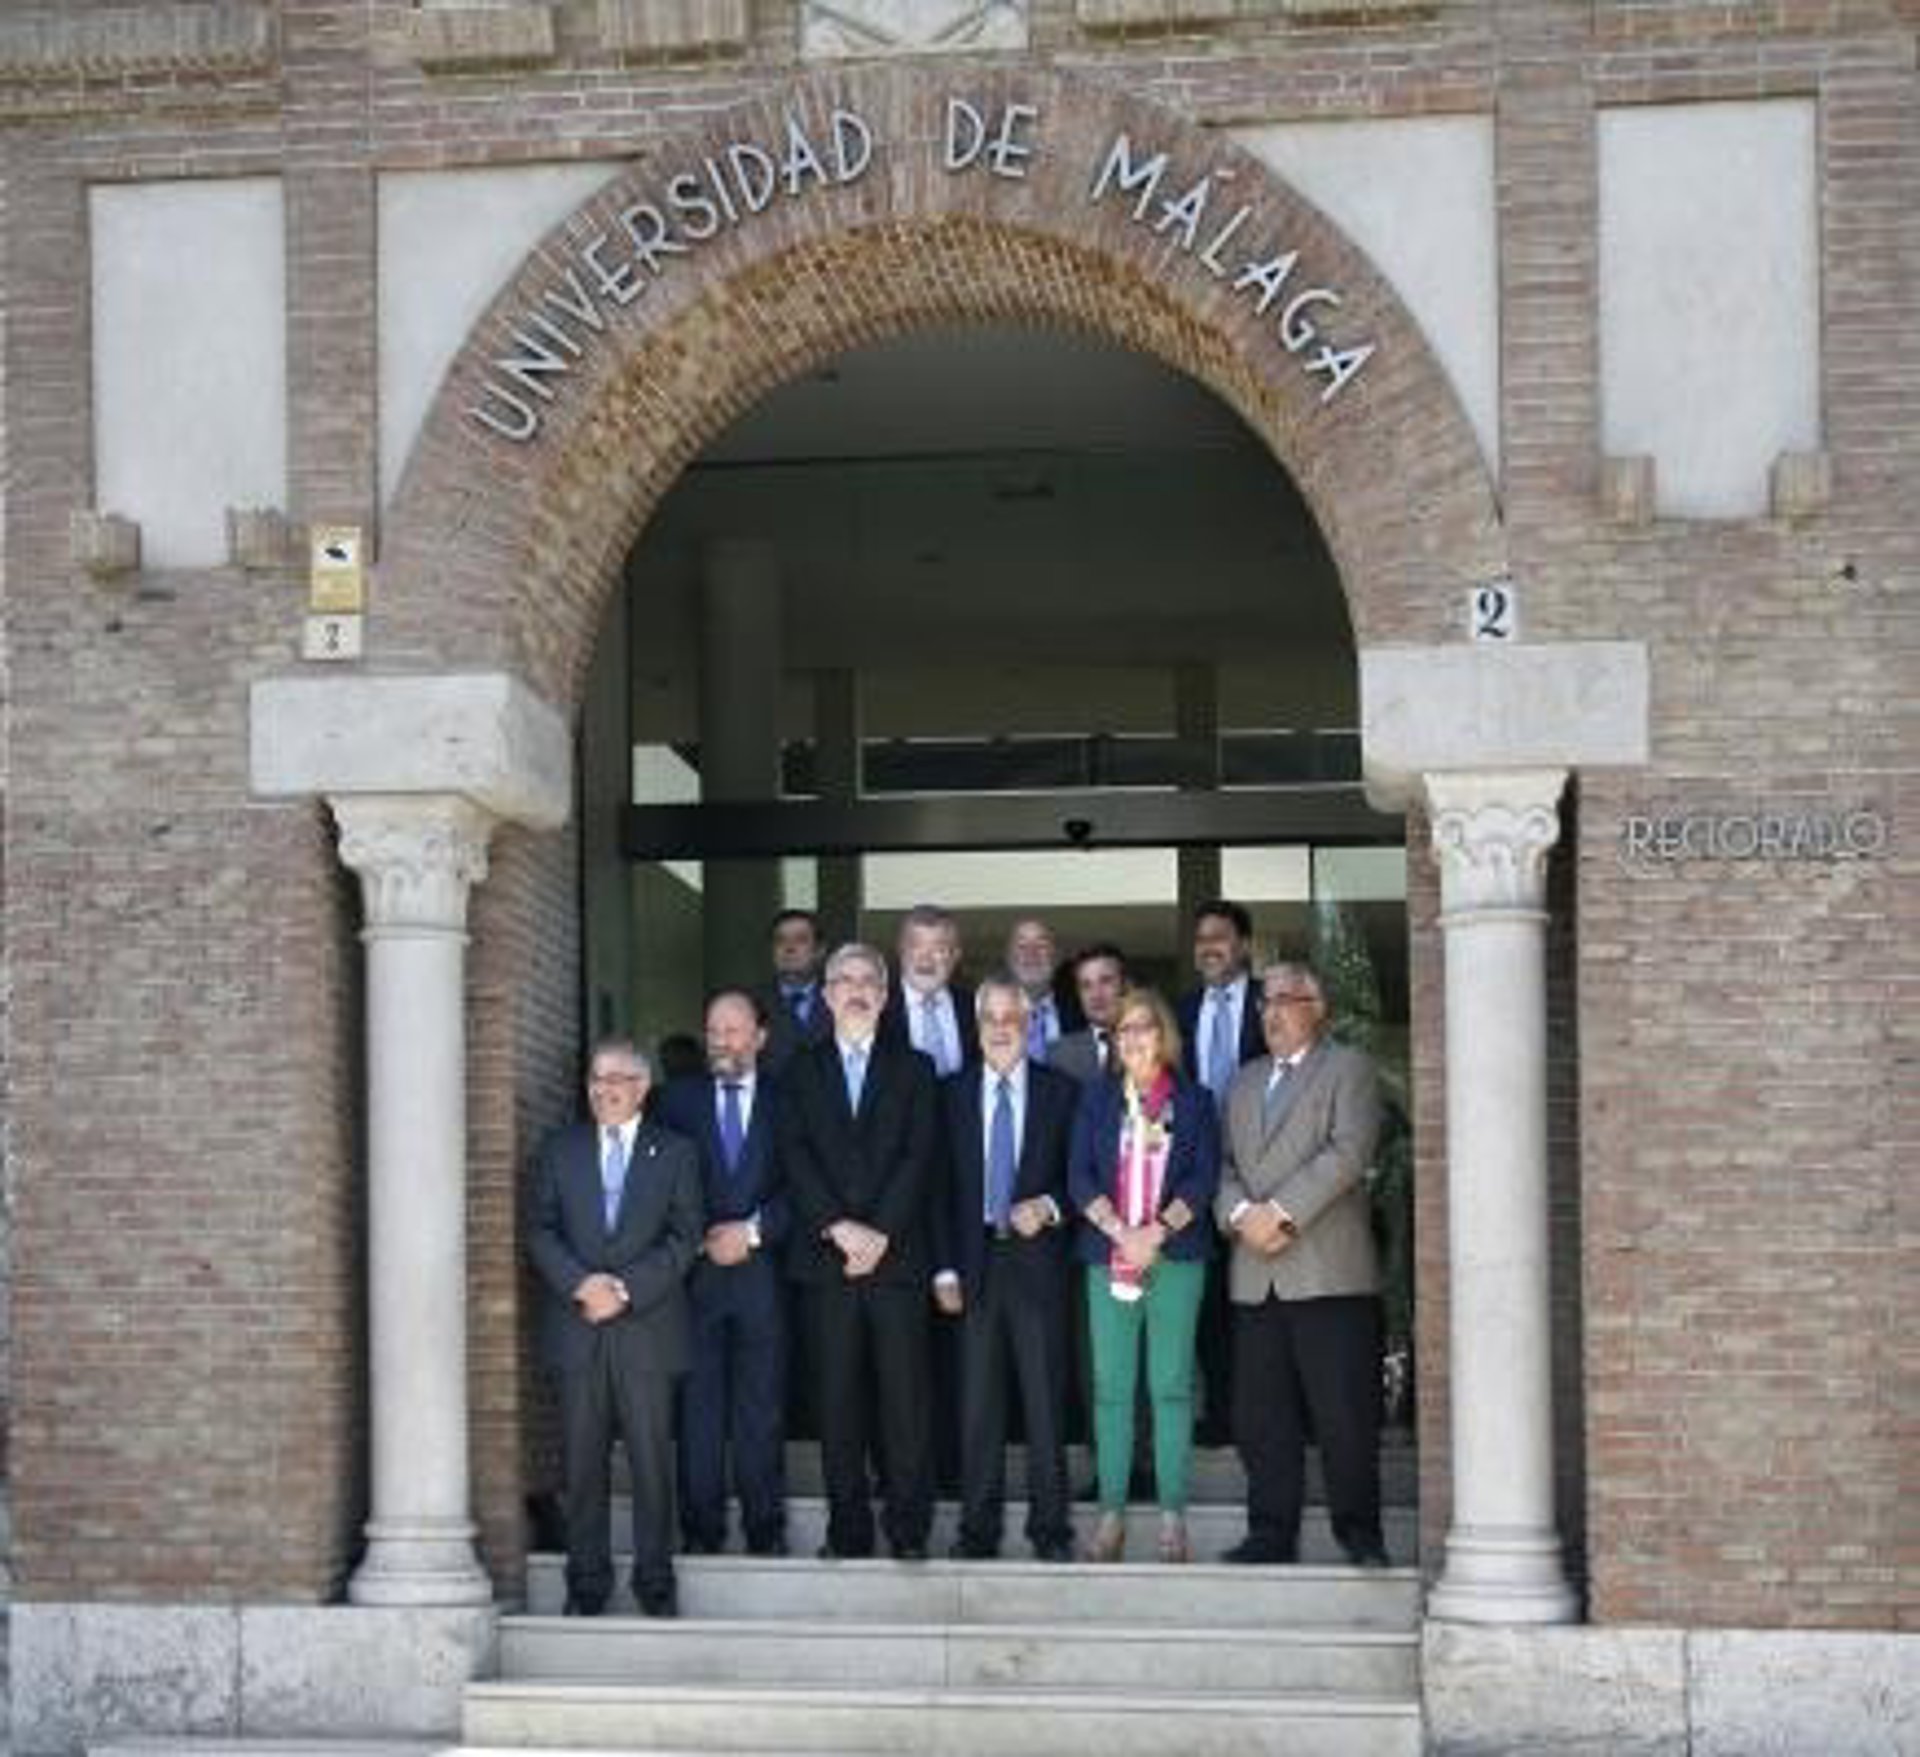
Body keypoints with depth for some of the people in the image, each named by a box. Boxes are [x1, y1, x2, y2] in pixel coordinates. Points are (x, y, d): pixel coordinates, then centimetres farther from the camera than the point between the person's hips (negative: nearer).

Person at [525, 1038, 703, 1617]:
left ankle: (655, 1580, 8)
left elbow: (684, 1238, 0)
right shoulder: (560, 1152, 13)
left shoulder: (674, 1154, 8)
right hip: (578, 1330, 2)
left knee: (651, 1457, -1)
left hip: (647, 1328, -1)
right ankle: (587, 1581, 10)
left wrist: (625, 1288, -11)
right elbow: (540, 1231, 5)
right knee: (582, 1460, 3)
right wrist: (583, 1283, -11)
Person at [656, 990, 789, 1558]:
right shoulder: (680, 1100, 11)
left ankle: (766, 1527, 8)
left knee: (762, 1405, 2)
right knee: (698, 1404, 0)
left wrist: (754, 1231, -9)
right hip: (696, 1271, 1)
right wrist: (700, 1240, -6)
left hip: (761, 1271, 0)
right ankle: (700, 1528, 6)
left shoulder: (784, 1102, 8)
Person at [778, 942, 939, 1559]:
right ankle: (847, 1527, 7)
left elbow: (918, 1158, 1)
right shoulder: (800, 1071, 14)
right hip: (825, 1255, 1)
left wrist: (881, 1233, -11)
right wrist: (840, 1227, -12)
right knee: (838, 1398, 1)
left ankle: (908, 1528, 3)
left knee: (905, 1394, -3)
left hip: (897, 1254, -1)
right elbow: (795, 1157, 1)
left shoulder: (913, 1069, 12)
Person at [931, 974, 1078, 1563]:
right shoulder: (952, 1093, 9)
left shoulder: (1061, 1093, 6)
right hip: (975, 1264, 1)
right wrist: (944, 1268, 1)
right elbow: (941, 1186, 7)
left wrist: (1049, 1207, -12)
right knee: (978, 1403, 3)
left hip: (1036, 1260, -1)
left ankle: (1051, 1528, 6)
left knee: (1045, 1399, -1)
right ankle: (978, 1528, 10)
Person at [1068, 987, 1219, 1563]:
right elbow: (1080, 1175, 4)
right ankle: (1112, 1515, 3)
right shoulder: (1097, 1097, 12)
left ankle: (1172, 1517, 0)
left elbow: (1204, 1177, 0)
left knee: (1171, 1386, -3)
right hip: (1108, 1256, 1)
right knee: (1111, 1389, 0)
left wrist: (1157, 1233, -13)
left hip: (1176, 1254, -1)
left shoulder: (1193, 1100, 9)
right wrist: (1120, 1232, -11)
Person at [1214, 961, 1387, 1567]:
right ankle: (1271, 1534, 10)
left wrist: (1282, 1212, -14)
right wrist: (1241, 1214, -6)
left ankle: (1359, 1534, 4)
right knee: (1262, 1415, 4)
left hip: (1328, 1271, -5)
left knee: (1344, 1413, -5)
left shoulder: (1348, 1069, 5)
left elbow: (1349, 1152, -9)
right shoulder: (1244, 1082, 23)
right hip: (1257, 1278, 5)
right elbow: (1222, 1163, 15)